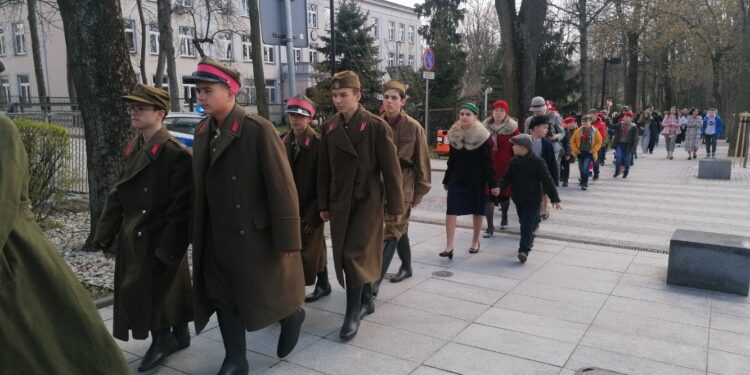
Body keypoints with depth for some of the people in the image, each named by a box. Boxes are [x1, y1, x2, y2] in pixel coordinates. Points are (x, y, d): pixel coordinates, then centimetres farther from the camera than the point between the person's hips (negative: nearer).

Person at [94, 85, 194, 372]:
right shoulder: (133, 148, 8)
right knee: (140, 291, 15)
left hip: (160, 240, -8)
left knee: (165, 289, 5)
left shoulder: (176, 153, -16)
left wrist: (168, 248, -19)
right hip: (133, 238, 8)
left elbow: (181, 206, -18)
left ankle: (165, 338, 28)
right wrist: (106, 232, 7)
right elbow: (119, 192, 12)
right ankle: (166, 338, 32)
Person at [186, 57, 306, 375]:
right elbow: (201, 185, 10)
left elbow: (282, 187, -17)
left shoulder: (259, 129, -16)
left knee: (265, 297, 9)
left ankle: (292, 314, 41)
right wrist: (200, 235, 11)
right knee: (224, 299, 12)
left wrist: (286, 239, -16)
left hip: (255, 235, -6)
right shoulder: (203, 132, 5)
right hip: (217, 238, 6)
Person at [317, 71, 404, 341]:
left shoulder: (377, 126, -10)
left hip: (368, 201, -5)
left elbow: (391, 169, -8)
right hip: (340, 203, 5)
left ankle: (353, 313, 7)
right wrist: (323, 205, 8)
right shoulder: (329, 128, 4)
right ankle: (366, 300, 32)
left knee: (355, 255, -8)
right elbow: (324, 169, 9)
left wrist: (395, 206, -6)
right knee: (344, 256, 11)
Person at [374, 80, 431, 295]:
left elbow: (422, 163, -3)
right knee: (399, 229, 18)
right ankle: (406, 267, 36)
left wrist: (420, 192, -2)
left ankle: (375, 281, -9)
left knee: (390, 233, -9)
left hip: (403, 186, -4)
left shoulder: (413, 127, -8)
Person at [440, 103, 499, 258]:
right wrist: (446, 179, 13)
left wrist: (493, 184, -11)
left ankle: (475, 241, 30)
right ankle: (449, 246, -6)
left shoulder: (482, 136, -9)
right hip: (457, 178, 3)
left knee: (477, 210, 11)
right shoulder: (454, 134, 3)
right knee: (451, 210, -8)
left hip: (476, 179, -3)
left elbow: (488, 162, -9)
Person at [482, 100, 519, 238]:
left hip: (505, 168, -2)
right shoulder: (486, 127, 5)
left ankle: (504, 217, 40)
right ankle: (490, 226, -1)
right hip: (488, 167, 2)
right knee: (488, 196, -5)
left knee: (504, 193, 15)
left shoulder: (512, 128, -5)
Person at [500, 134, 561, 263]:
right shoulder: (513, 162, 4)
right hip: (518, 199, 5)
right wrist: (498, 187, -13)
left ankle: (524, 250, -13)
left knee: (527, 224, -10)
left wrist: (555, 198, -11)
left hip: (532, 200, -5)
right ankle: (528, 242, 35)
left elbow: (547, 181, -10)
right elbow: (507, 178, 7)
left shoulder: (538, 162, -11)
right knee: (524, 223, 16)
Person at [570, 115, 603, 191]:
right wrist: (575, 150, -2)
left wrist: (593, 150, -10)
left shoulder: (595, 131, -4)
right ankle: (583, 181, 34)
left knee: (585, 167, -19)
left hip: (589, 153, -4)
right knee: (581, 168, 13)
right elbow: (572, 141, 7)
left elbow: (599, 142, 0)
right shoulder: (578, 131, 2)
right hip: (580, 153, 4)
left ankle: (585, 183, -10)